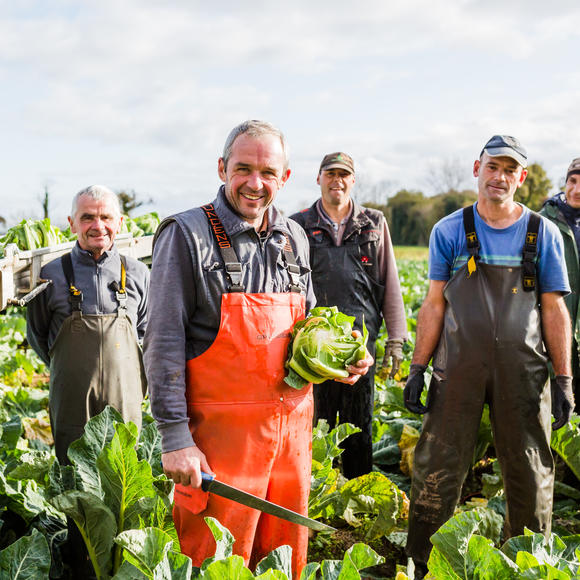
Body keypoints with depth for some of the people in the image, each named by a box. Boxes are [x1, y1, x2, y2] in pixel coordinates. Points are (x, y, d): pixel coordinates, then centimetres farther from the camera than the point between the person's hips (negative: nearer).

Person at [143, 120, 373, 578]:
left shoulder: (293, 238, 9)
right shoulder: (187, 235, -9)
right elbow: (165, 343, -11)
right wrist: (175, 437, -15)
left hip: (292, 424, 6)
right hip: (222, 428, -5)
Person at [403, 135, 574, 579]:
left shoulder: (542, 233, 6)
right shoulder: (449, 231, 6)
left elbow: (554, 309, 6)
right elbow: (434, 304, 7)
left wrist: (564, 379, 2)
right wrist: (418, 367, 1)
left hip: (523, 371, 1)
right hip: (458, 366, 0)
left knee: (530, 473, 8)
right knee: (438, 469, 1)